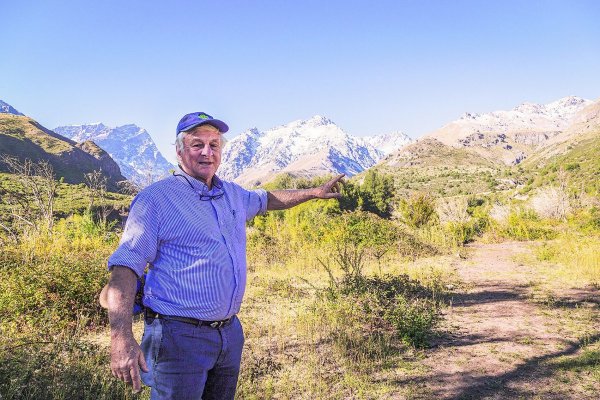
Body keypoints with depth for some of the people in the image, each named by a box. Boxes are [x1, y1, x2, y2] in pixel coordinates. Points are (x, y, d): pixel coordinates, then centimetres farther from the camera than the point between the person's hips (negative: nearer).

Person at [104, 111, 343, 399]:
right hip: (179, 336, -7)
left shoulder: (232, 194, 11)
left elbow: (266, 199, 32)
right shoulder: (156, 198, -11)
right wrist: (121, 338, -30)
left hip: (230, 332, 7)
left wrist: (314, 193, 34)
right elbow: (125, 266, -18)